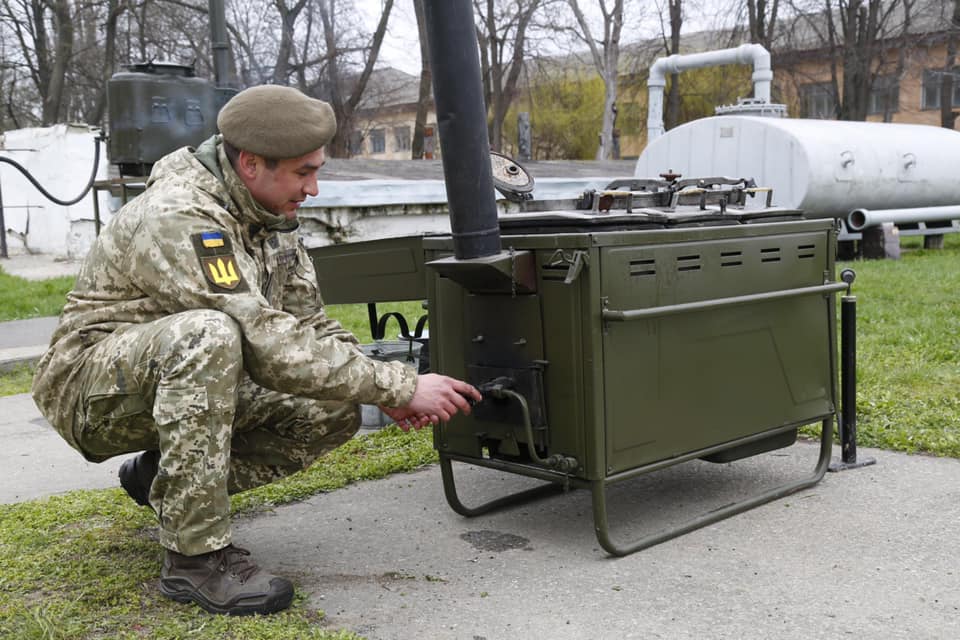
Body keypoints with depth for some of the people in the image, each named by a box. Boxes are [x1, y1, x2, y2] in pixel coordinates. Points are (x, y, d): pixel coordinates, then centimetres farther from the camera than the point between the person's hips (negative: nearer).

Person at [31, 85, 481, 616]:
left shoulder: (268, 214, 1)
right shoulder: (178, 219, -28)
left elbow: (308, 322, 4)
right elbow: (268, 345, -34)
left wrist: (386, 393, -11)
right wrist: (401, 386, -31)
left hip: (196, 379, 8)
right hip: (92, 389, -8)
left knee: (335, 410, -9)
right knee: (207, 333, -39)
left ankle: (164, 479, 8)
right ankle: (196, 555, -27)